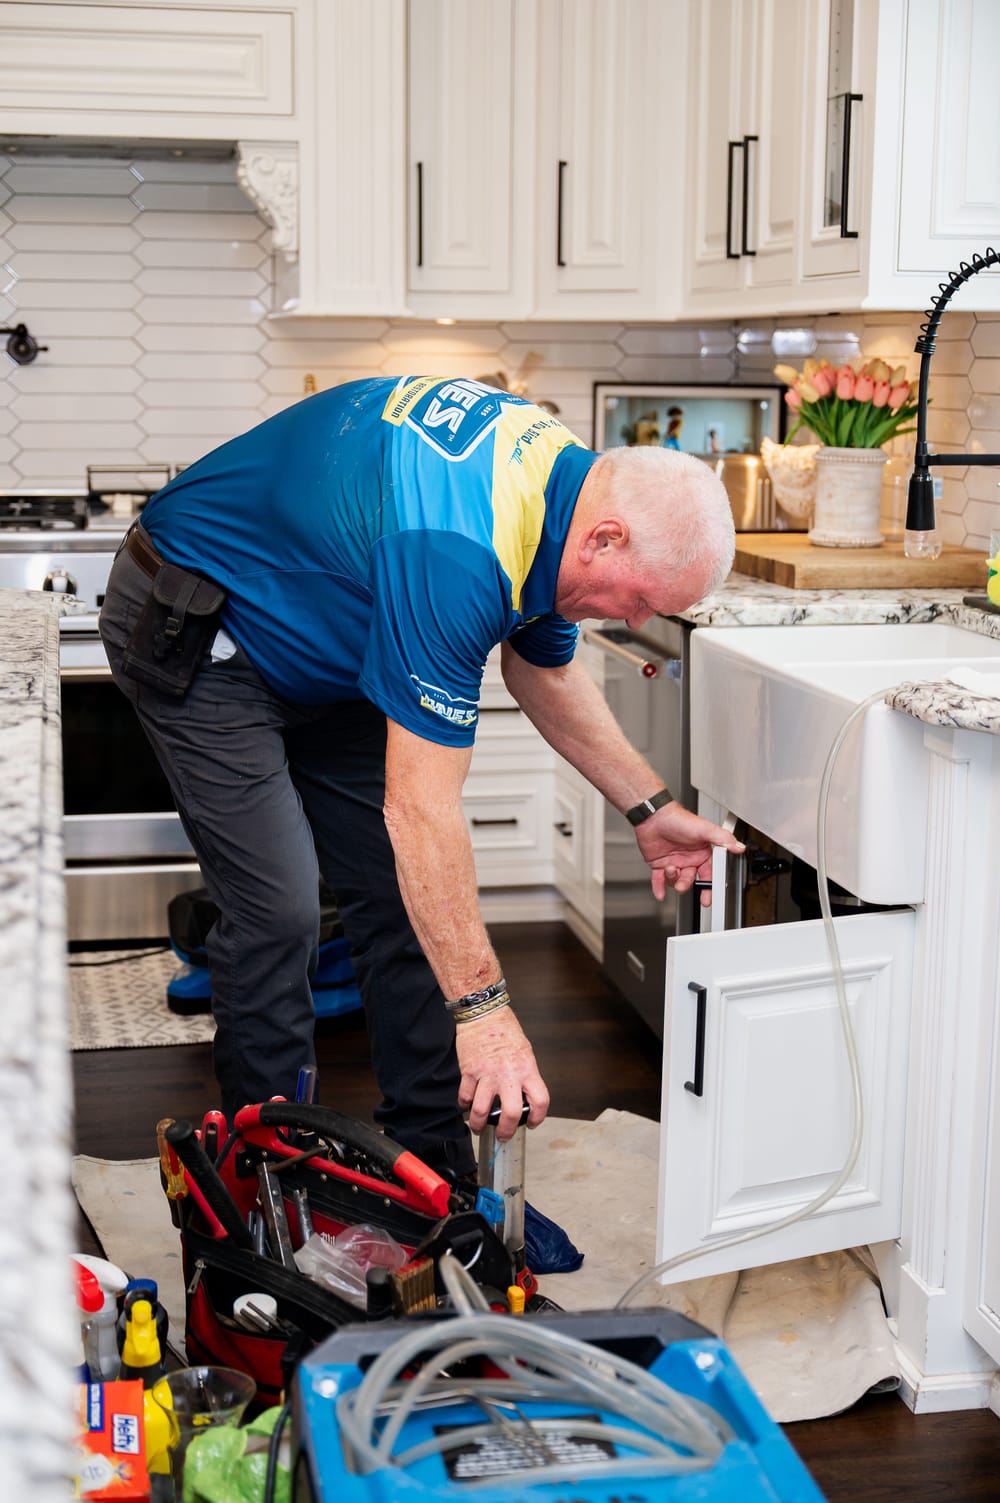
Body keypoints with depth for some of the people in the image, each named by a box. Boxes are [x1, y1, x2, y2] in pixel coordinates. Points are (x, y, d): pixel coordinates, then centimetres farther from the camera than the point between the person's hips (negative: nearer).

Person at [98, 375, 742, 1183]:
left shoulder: (568, 479, -9)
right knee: (278, 910, -15)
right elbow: (421, 806, -39)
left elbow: (543, 670, 9)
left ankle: (435, 1162, 13)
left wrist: (651, 807, 6)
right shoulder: (456, 552, -39)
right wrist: (482, 1007, -36)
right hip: (198, 638, -9)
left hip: (321, 646, 9)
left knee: (404, 890, 4)